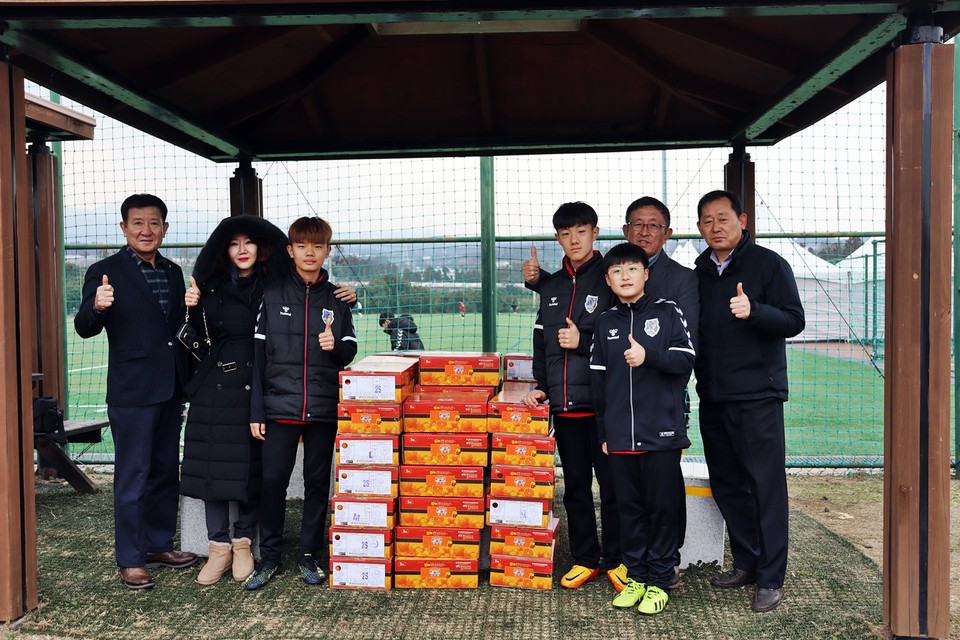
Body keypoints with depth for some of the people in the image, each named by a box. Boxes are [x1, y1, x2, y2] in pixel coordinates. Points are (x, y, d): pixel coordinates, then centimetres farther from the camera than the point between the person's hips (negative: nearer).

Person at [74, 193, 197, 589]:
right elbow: (85, 329, -16)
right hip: (131, 390, -6)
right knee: (132, 478, 2)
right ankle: (130, 559, 14)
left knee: (166, 472, 16)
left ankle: (159, 545, 30)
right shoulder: (105, 272, -7)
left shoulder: (173, 272, 11)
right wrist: (96, 307, -35)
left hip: (170, 389, 6)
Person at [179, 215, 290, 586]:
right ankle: (219, 547, 12)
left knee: (252, 466, 2)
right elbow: (204, 338, 10)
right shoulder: (212, 288, 7)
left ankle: (243, 543, 18)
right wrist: (194, 309, -7)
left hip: (256, 387, -2)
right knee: (213, 464, 1)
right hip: (216, 387, 2)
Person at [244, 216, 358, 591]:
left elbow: (349, 353, 10)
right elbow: (258, 355, 0)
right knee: (273, 480, 1)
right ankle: (269, 557, 18)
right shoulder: (272, 295, 1)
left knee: (318, 482, 8)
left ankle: (309, 555, 23)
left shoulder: (336, 299, 6)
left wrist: (335, 345, -15)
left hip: (324, 408, 2)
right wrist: (256, 412, -3)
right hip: (280, 406, -1)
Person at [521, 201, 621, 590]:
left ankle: (615, 560, 19)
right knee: (575, 486, 13)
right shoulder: (551, 286, 15)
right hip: (564, 403, 5)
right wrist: (541, 386, 9)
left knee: (612, 484, 4)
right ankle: (585, 559, 25)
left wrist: (584, 341, -14)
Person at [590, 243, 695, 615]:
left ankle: (660, 581, 17)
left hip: (661, 432, -3)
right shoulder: (605, 323, 9)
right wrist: (603, 432, 8)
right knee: (629, 508, 11)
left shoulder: (667, 312, 1)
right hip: (620, 437, 3)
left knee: (663, 508, 4)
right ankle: (636, 576, 23)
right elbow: (598, 380, 10)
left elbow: (686, 360, -5)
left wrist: (649, 355, -22)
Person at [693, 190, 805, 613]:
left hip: (757, 394, -6)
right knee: (727, 484, 11)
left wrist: (753, 310, -28)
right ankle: (746, 563, 25)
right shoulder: (698, 273, 13)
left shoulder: (768, 264, -3)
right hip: (712, 396, 6)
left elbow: (794, 321, -11)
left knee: (766, 485, -2)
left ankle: (770, 579, 6)